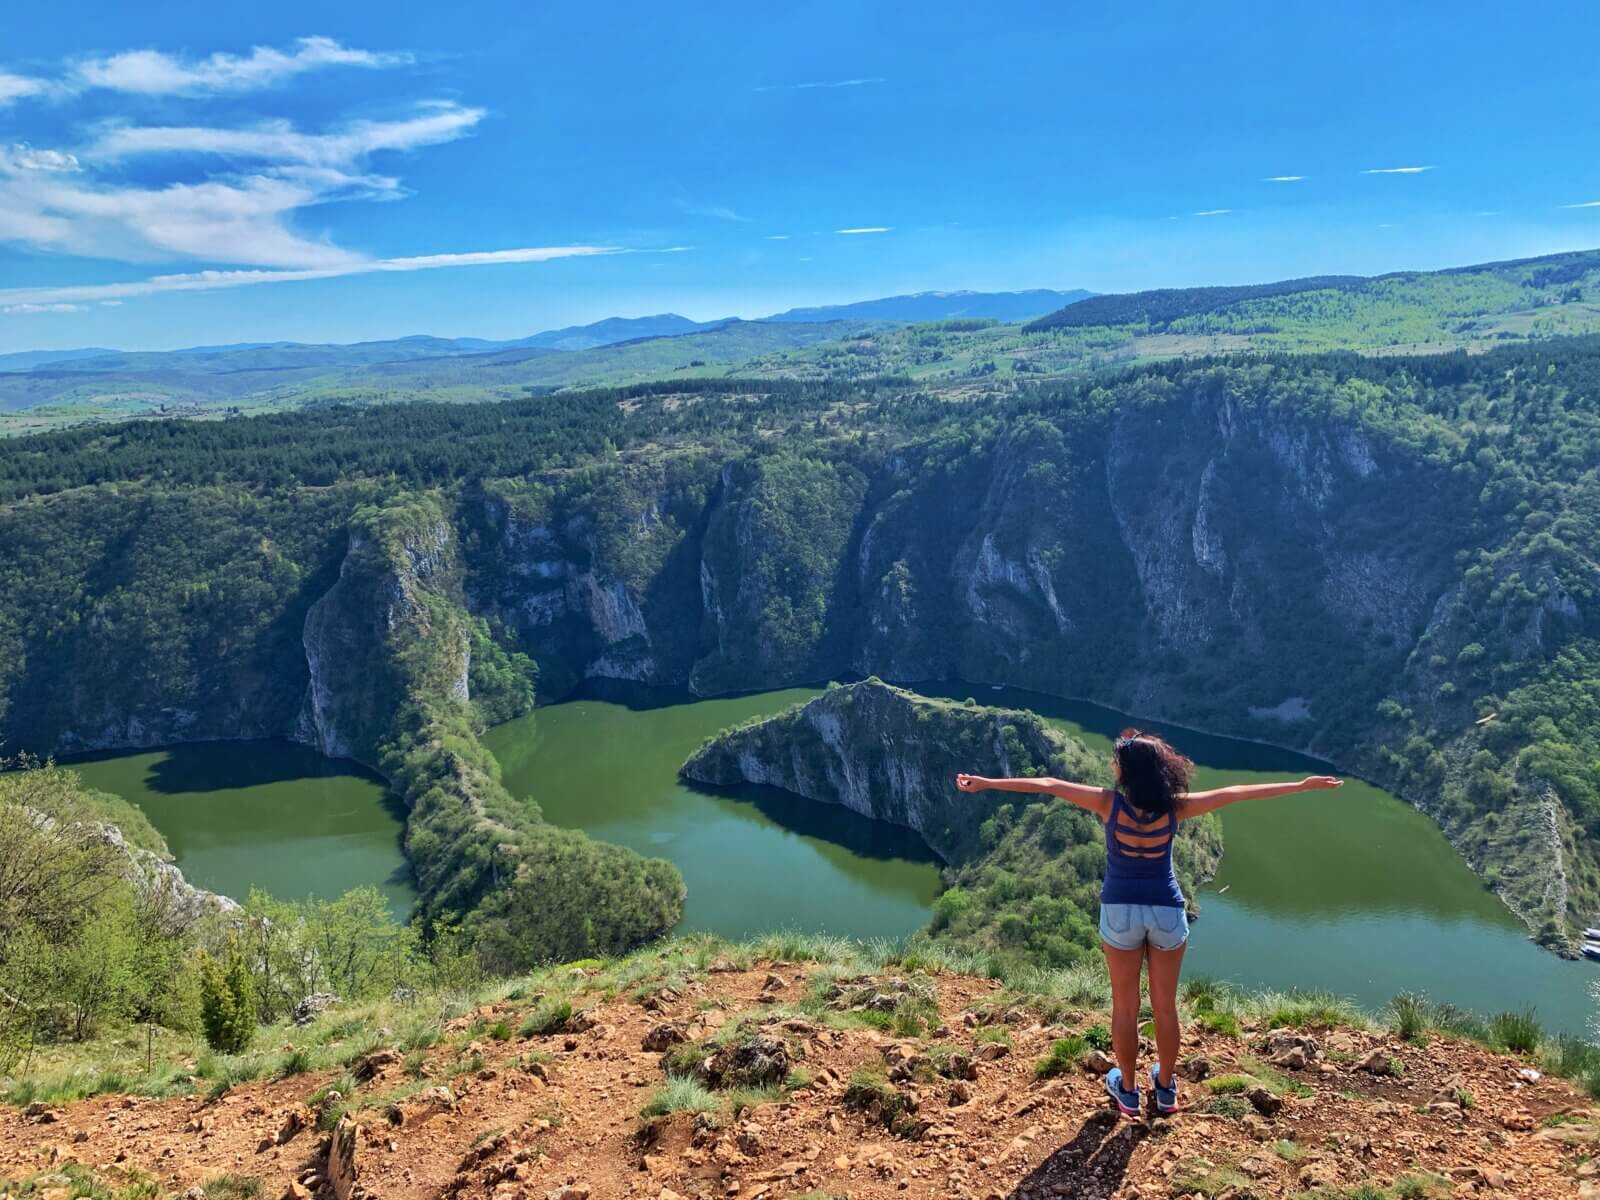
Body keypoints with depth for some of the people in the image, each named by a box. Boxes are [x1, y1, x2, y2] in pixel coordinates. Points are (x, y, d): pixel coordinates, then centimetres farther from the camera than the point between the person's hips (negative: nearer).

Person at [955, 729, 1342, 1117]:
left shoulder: (1109, 803, -17)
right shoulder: (1174, 807, -13)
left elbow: (1048, 786, -15)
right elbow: (1235, 793, -6)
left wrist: (986, 783, -11)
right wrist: (1302, 785, 2)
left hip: (1121, 911, -1)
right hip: (1166, 912, 1)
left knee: (1125, 1008, 14)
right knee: (1165, 1006, 18)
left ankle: (1128, 1089, 28)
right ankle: (1166, 1087, 34)